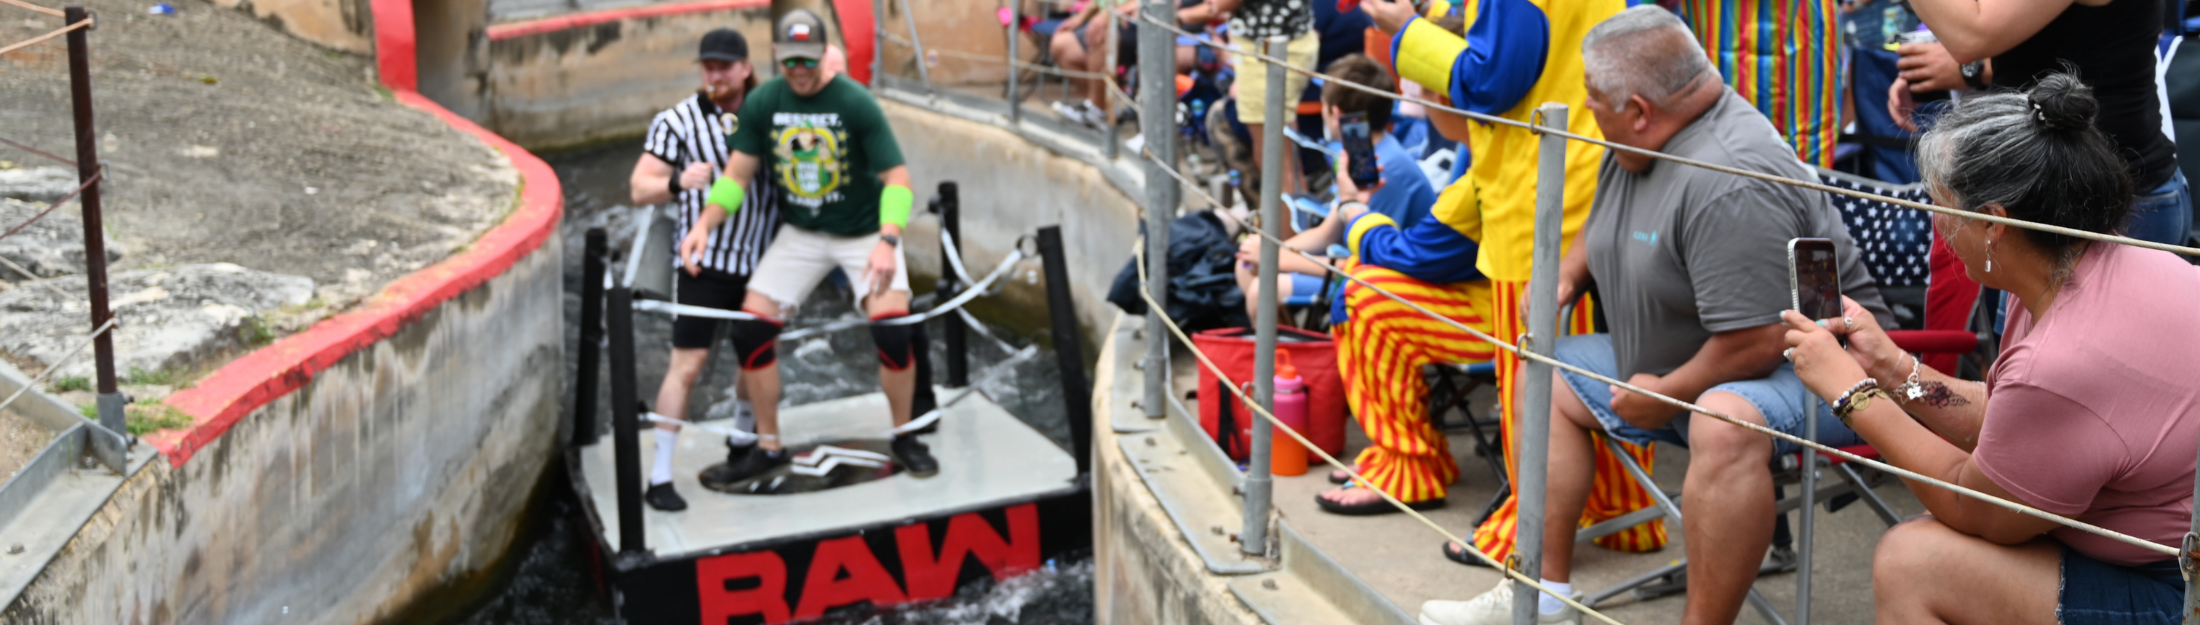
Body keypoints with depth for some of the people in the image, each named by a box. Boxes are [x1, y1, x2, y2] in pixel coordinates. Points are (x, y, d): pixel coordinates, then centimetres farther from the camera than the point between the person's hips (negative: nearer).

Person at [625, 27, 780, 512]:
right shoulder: (678, 121, -8)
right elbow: (640, 189, -10)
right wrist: (678, 182, -32)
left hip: (761, 258, 4)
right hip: (706, 260, -4)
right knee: (687, 365, -8)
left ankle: (743, 443, 39)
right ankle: (660, 477, -1)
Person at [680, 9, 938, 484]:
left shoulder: (855, 103, -20)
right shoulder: (762, 103, -9)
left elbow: (896, 177, -21)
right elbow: (738, 173, -2)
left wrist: (887, 242, -35)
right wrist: (705, 224, -18)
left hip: (864, 232, -3)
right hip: (799, 233, 3)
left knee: (893, 330, -21)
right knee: (750, 329, -8)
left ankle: (904, 437, 5)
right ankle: (768, 448, 11)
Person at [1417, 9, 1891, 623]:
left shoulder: (1731, 184, -29)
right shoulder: (1633, 149, 3)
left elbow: (1755, 345, -31)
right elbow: (1602, 231, 26)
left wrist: (1663, 397, -17)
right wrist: (1565, 277, 6)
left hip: (1801, 366, -10)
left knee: (1725, 423, -41)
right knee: (1544, 377, 12)